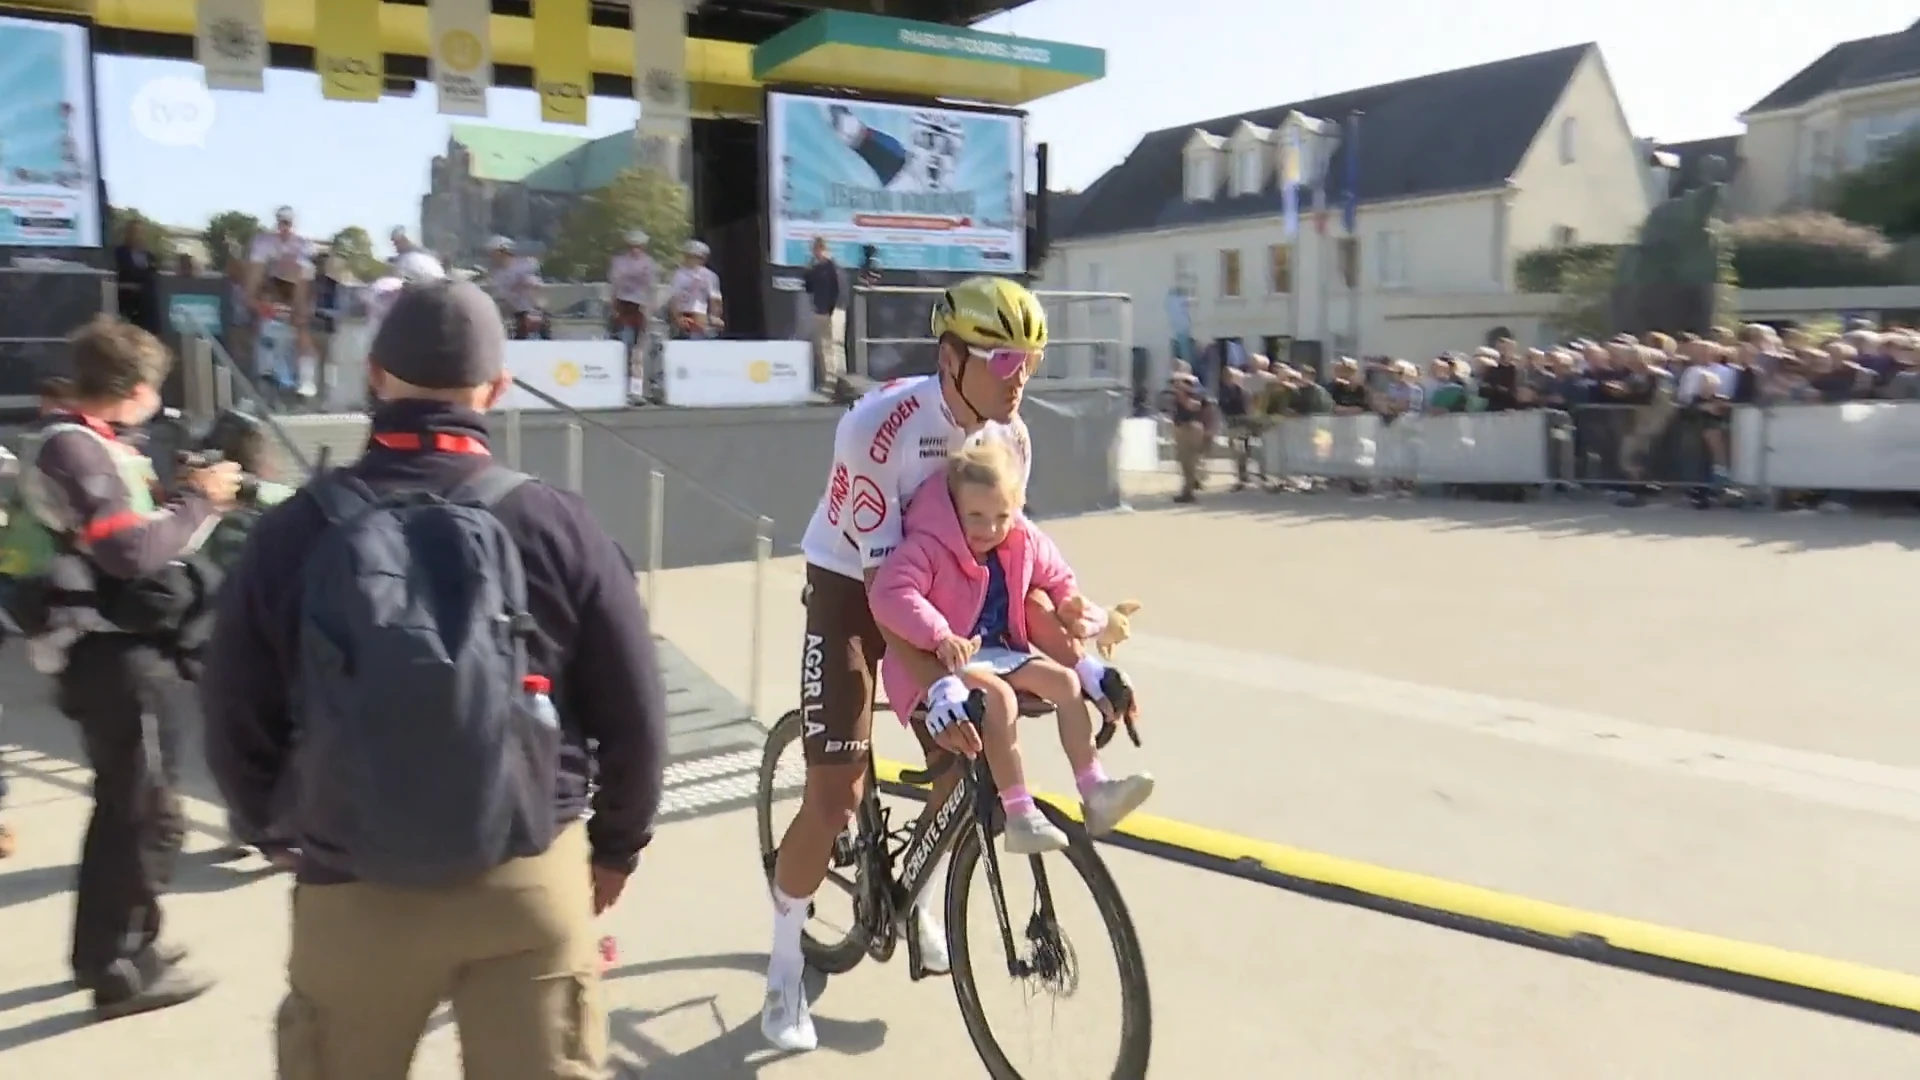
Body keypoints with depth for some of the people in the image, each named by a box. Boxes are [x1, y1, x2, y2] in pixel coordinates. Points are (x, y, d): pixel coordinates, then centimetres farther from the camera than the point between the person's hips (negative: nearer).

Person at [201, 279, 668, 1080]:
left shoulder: (292, 533, -8)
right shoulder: (555, 524, -11)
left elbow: (237, 730, 1)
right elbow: (633, 715, -5)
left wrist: (286, 824, 23)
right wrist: (618, 843, 13)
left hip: (351, 889, 2)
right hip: (530, 881, -1)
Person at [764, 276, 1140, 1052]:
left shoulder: (1010, 437, -11)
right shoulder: (877, 427, -30)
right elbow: (884, 580, -31)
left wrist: (1083, 662, -11)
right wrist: (936, 688, -42)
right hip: (849, 591, -5)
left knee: (971, 761, 2)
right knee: (835, 796, -11)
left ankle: (914, 896, 31)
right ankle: (785, 964, 11)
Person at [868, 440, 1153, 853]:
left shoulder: (1023, 544, 1)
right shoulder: (928, 546, -20)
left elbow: (1059, 579, 19)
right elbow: (889, 594, -35)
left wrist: (1077, 609, 1)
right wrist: (938, 635, -44)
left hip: (999, 652, 7)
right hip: (939, 662, -7)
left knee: (1064, 679, -13)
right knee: (998, 695, -33)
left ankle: (1095, 792, -10)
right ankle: (1020, 816, -32)